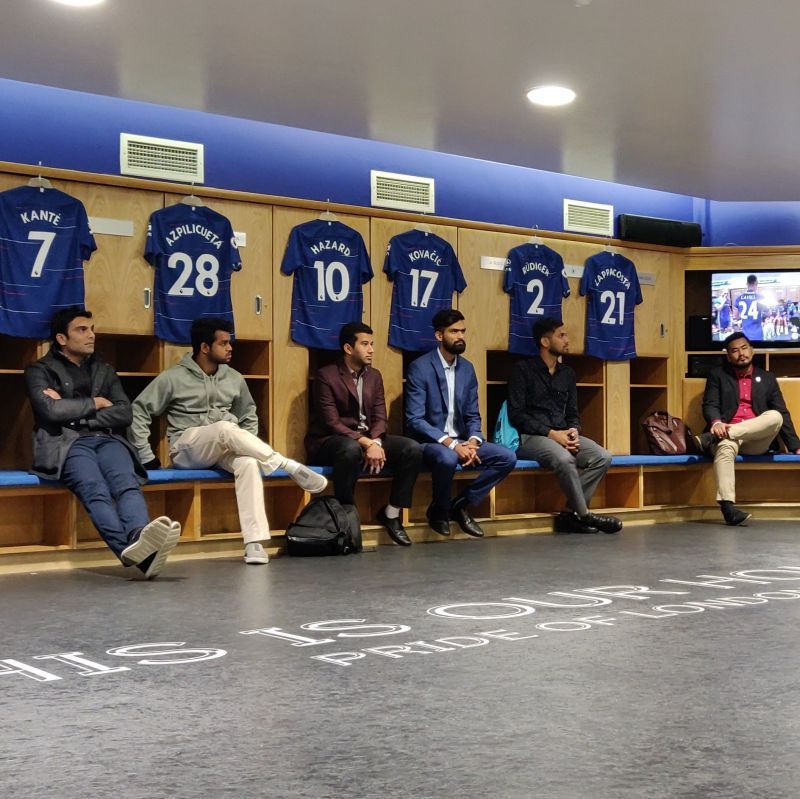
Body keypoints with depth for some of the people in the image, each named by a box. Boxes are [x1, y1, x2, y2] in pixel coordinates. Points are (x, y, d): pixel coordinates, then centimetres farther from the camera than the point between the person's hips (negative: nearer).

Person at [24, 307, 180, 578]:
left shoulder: (104, 371, 28)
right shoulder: (40, 370, 16)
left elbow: (124, 414, 11)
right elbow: (51, 410, -4)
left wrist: (73, 411, 2)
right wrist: (94, 404, 7)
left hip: (107, 439, 4)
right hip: (67, 442, -3)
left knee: (127, 483, -33)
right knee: (95, 490, -37)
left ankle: (139, 538, -62)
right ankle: (130, 548, -63)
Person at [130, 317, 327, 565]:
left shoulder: (234, 378, 10)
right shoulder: (173, 377, -3)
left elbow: (248, 416, 22)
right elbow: (138, 411, -2)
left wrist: (248, 446, 6)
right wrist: (146, 456, -8)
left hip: (224, 449, 4)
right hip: (187, 448, -4)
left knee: (248, 463, -34)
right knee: (226, 428, -37)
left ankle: (254, 542, -40)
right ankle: (291, 467, -29)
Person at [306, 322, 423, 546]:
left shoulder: (374, 376, 13)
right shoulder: (326, 376, -8)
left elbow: (380, 417, 7)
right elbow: (332, 422, -16)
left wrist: (375, 443, -16)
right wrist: (365, 443, -27)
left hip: (369, 439, 6)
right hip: (329, 442, -6)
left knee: (413, 449, -15)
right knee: (352, 449, -41)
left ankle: (391, 513, -4)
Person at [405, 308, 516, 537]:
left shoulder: (467, 368, 9)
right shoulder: (420, 368, -11)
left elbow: (473, 415, 11)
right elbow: (415, 421, -18)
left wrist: (472, 442, -12)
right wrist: (451, 444, -26)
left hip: (460, 442, 6)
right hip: (430, 442, -6)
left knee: (507, 457, -13)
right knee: (447, 457, -39)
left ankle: (463, 504, 3)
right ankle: (439, 510, -9)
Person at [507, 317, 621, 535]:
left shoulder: (567, 373, 19)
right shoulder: (523, 369, 0)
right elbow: (516, 414, -8)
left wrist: (573, 432, -4)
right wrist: (551, 434, -16)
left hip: (562, 436, 6)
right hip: (530, 437, -6)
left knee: (603, 457, -19)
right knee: (564, 458, -36)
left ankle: (570, 514, -19)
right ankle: (584, 515, -20)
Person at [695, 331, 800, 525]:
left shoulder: (767, 378, 19)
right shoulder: (717, 375, 15)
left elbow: (782, 414, 15)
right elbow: (710, 405, 2)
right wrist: (716, 423, -22)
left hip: (756, 440, 2)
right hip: (727, 434, -2)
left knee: (775, 416, -29)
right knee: (725, 447, -38)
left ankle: (712, 438, -33)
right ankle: (728, 507, -53)